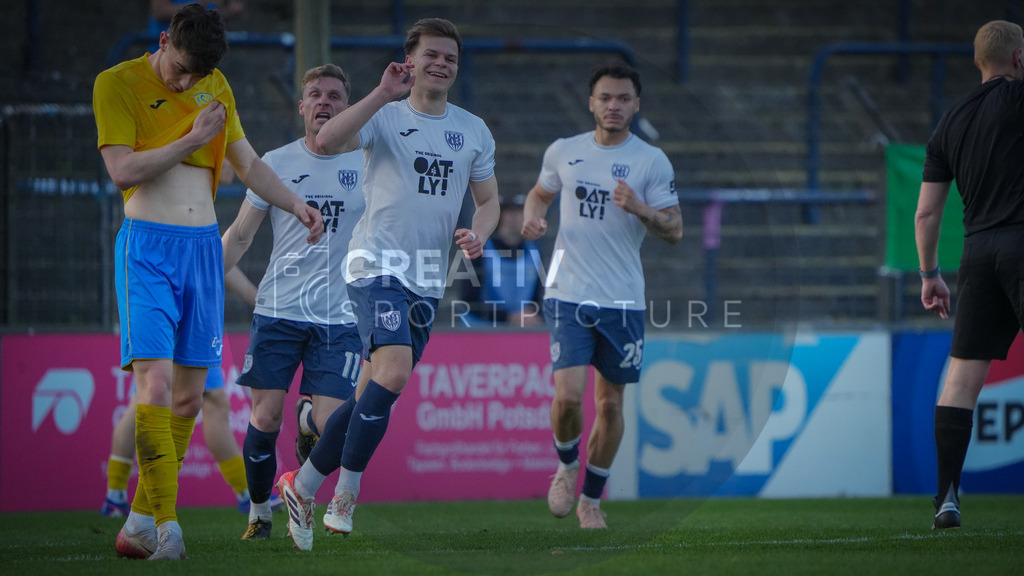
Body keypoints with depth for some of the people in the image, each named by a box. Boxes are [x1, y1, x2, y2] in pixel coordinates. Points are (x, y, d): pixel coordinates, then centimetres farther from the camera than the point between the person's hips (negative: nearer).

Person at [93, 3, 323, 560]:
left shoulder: (216, 88, 13)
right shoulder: (118, 84, -4)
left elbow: (248, 163, 21)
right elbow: (123, 170, -14)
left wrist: (296, 205, 8)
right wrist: (193, 138, -11)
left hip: (203, 244, 6)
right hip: (147, 246, -6)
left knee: (189, 395, 4)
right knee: (156, 381, -19)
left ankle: (140, 522, 13)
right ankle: (165, 524, -21)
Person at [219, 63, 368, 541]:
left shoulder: (367, 164, 3)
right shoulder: (276, 163, 4)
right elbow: (239, 235, 10)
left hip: (340, 318, 0)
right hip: (278, 310, 0)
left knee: (328, 428, -11)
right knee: (265, 419, -5)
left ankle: (308, 420, 25)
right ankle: (259, 512, 16)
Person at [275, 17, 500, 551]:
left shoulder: (473, 131, 14)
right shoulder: (385, 118, -2)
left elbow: (488, 199, 22)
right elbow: (327, 140, -20)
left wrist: (478, 233, 0)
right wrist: (383, 94, -24)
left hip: (428, 279, 6)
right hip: (379, 263, -6)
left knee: (375, 391, 7)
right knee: (394, 373, -24)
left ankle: (302, 484, 21)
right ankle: (345, 496, -13)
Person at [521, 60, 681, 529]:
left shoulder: (652, 161, -1)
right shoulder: (562, 153, 5)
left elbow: (674, 231, -3)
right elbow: (540, 193, 24)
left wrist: (639, 209, -21)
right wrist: (532, 218, 1)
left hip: (623, 301, 0)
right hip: (568, 295, 0)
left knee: (610, 404, 6)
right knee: (568, 395, -15)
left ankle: (591, 500, 25)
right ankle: (566, 466, 16)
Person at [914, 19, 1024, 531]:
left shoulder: (948, 125, 15)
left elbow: (925, 213, 16)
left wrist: (929, 274, 23)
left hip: (977, 250, 5)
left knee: (962, 373, 4)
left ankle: (947, 496, -1)